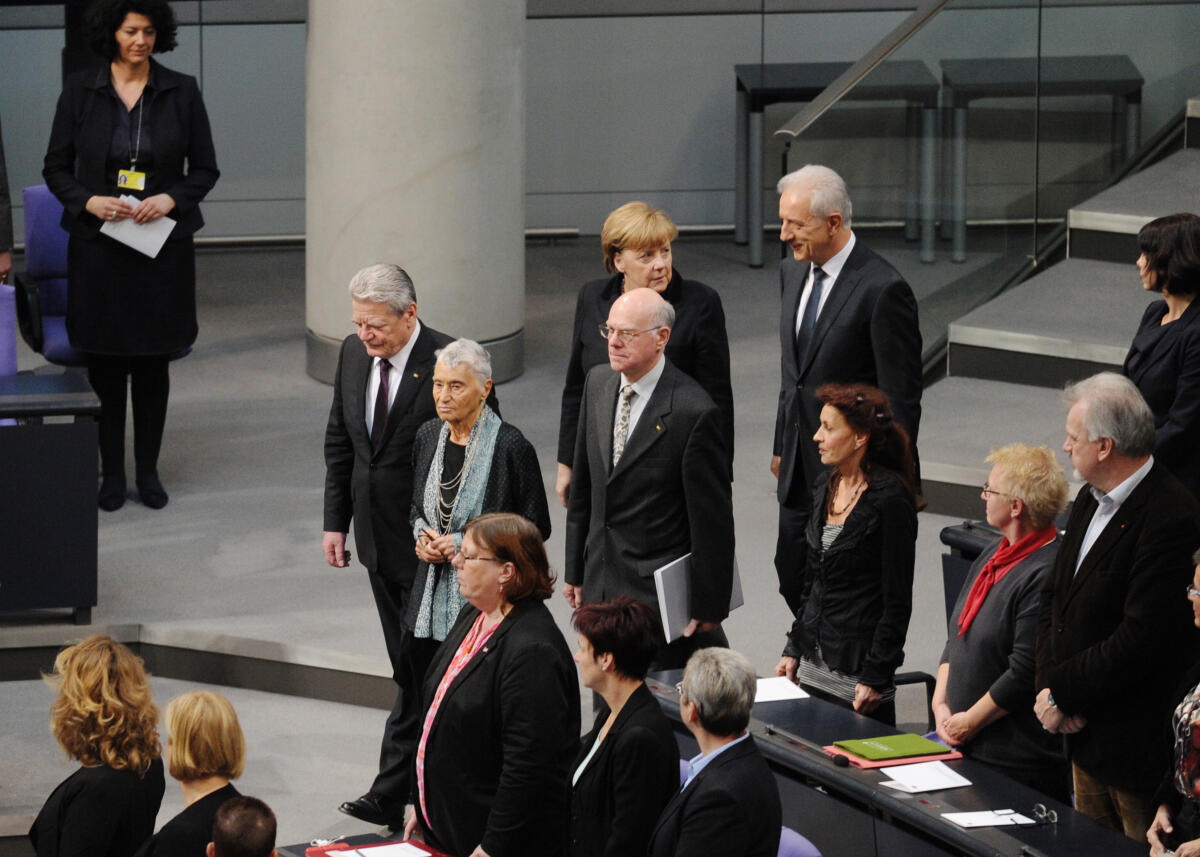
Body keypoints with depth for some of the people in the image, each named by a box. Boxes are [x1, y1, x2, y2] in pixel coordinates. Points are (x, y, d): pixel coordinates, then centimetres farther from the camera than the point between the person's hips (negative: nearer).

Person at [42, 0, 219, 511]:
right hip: (97, 244, 0)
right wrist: (89, 201, -14)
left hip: (163, 244, 0)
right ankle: (112, 473, 13)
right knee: (104, 364, 3)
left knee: (153, 363, 5)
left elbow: (206, 169, 5)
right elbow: (56, 168, 4)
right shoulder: (80, 91, 0)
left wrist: (172, 199, -13)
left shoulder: (181, 91, 1)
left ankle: (148, 470, 16)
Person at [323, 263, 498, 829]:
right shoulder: (353, 354, 3)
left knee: (418, 667, -3)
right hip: (378, 538, 7)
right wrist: (336, 520, 10)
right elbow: (340, 441, 15)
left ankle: (393, 796, 2)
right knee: (409, 668, 13)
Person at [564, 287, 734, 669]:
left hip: (660, 594, -7)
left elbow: (713, 519, -13)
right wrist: (575, 570, 16)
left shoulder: (693, 411, -18)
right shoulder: (598, 383, 5)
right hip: (600, 587, 7)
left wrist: (708, 607, -10)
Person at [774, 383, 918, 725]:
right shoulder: (826, 486, 9)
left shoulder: (890, 500, -15)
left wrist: (876, 677, -16)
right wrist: (794, 649, 14)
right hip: (814, 665, 8)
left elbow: (898, 602, -14)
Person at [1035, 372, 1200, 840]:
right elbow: (1054, 596, 13)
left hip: (1142, 745, -9)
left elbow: (1142, 639, -24)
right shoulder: (1090, 500, 8)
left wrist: (1061, 694, -16)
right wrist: (1050, 686, -3)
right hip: (1085, 735, 9)